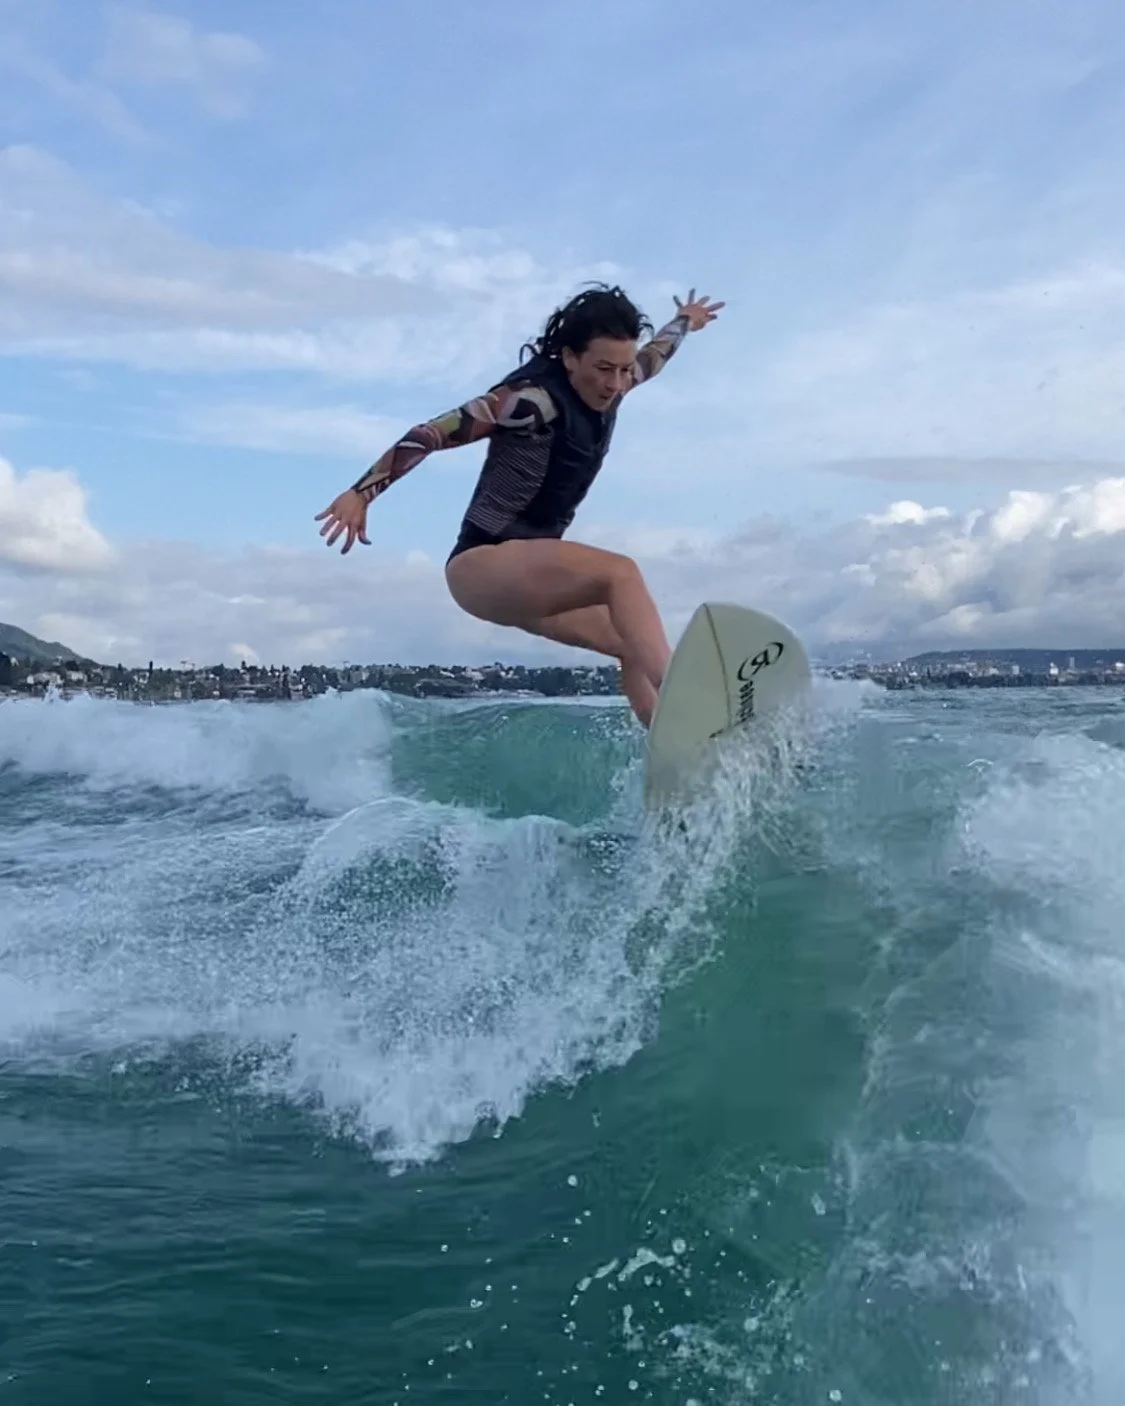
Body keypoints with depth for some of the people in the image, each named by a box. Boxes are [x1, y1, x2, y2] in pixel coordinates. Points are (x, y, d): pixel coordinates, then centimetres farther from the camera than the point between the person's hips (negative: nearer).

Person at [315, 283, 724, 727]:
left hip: (531, 573, 10)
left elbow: (650, 358, 30)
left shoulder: (603, 391, 7)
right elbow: (433, 434, -21)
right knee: (621, 573, -30)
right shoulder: (535, 399, -18)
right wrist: (361, 493, -28)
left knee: (638, 646, 0)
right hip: (484, 564, -10)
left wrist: (683, 322, 49)